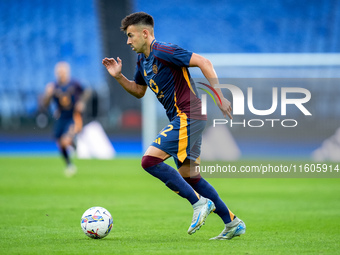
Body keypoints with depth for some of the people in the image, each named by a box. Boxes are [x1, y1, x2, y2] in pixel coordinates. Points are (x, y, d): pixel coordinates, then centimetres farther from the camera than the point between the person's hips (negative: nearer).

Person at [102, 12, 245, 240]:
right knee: (188, 176, 12)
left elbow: (203, 62, -18)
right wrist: (119, 77, 11)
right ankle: (233, 223, 17)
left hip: (188, 116, -10)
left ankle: (199, 202, -13)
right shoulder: (143, 60, 14)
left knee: (150, 160, -17)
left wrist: (219, 96, -21)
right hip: (181, 118, 10)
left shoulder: (163, 52, -14)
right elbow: (139, 91, 28)